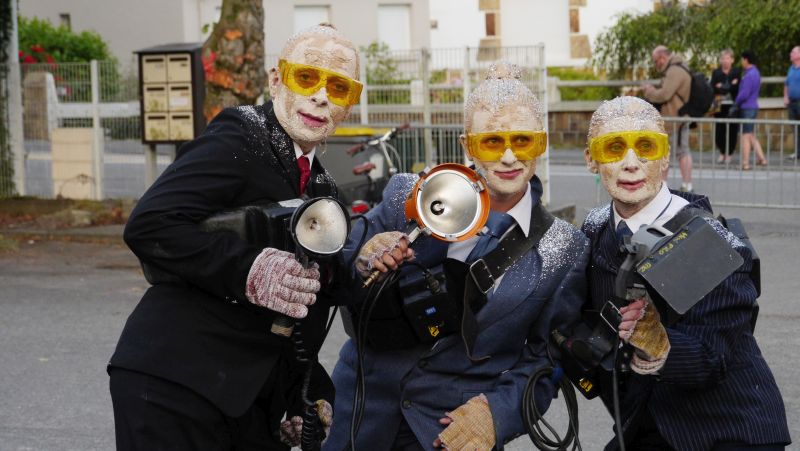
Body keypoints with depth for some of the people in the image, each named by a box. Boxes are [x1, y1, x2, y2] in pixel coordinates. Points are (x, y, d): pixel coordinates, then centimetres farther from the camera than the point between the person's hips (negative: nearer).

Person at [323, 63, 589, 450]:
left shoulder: (564, 251, -7)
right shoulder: (411, 197, -7)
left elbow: (548, 357, -1)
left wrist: (498, 410, -16)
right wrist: (364, 265, -19)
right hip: (367, 401, 1)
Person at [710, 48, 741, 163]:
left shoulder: (737, 72, 4)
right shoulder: (716, 72, 9)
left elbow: (737, 88, -6)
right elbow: (713, 88, -1)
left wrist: (722, 88, -8)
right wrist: (729, 87, -11)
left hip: (732, 106, -2)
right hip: (720, 106, 2)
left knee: (732, 131, -2)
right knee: (719, 131, 0)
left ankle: (728, 154, 11)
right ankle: (722, 152, 19)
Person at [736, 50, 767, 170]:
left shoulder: (749, 75, -19)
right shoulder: (756, 72, 12)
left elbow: (744, 94, -23)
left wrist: (736, 103, -5)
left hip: (747, 108, -9)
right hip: (753, 107, 9)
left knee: (746, 136, -3)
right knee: (752, 135, 17)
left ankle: (745, 163, 1)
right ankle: (761, 158, 16)